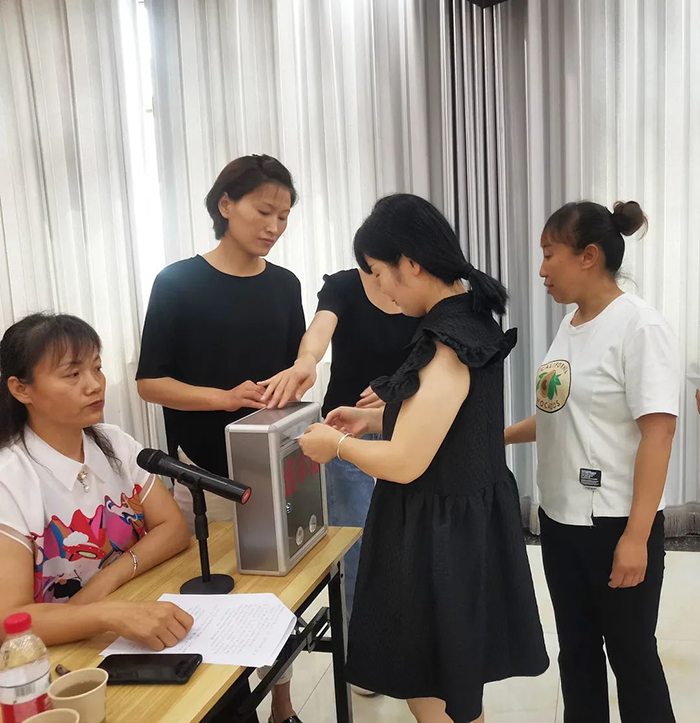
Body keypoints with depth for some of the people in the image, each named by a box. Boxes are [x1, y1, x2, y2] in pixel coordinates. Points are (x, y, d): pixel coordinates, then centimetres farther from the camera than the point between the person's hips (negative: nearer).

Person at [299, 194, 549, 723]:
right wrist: (371, 418, 11)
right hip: (465, 519, 9)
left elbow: (404, 463, -25)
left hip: (440, 531, -9)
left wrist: (336, 445, -9)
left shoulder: (447, 343, -26)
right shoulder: (470, 317, 4)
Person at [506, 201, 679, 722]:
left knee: (631, 654, 10)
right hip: (560, 517, 8)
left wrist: (636, 537, -22)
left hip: (615, 523, -7)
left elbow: (657, 432, -21)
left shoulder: (639, 327, -16)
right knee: (576, 650, 19)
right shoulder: (571, 325, 8)